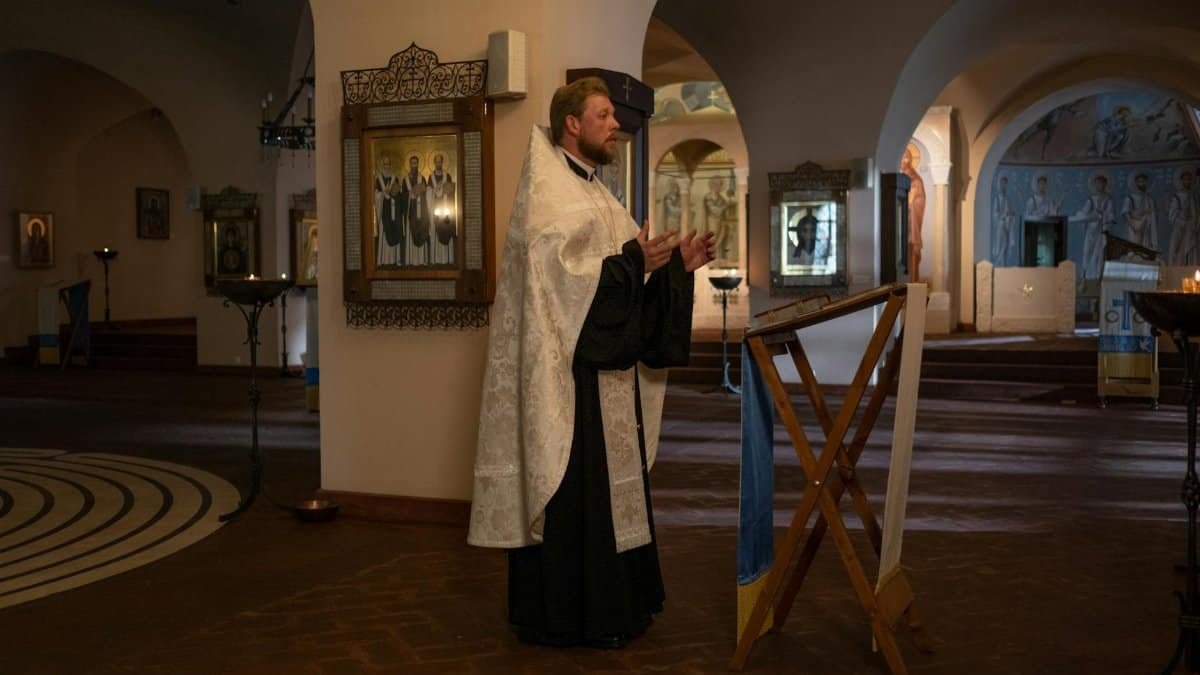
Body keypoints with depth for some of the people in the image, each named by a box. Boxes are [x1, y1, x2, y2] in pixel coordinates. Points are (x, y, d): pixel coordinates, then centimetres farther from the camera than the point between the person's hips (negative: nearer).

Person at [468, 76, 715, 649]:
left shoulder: (591, 191, 19)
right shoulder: (547, 193, -10)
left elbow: (624, 272, 18)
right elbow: (560, 276, -22)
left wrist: (676, 263, 5)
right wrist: (633, 262, -25)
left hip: (606, 370, 10)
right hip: (567, 371, -10)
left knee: (610, 486, 13)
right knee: (571, 491, -4)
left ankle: (610, 601, 24)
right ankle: (563, 614, 7)